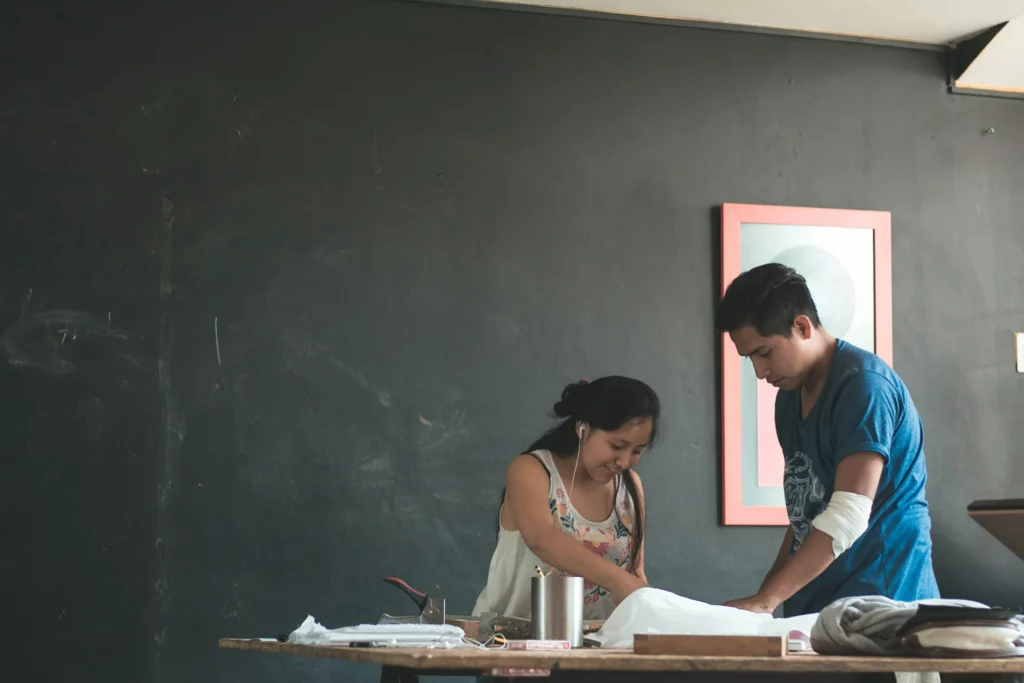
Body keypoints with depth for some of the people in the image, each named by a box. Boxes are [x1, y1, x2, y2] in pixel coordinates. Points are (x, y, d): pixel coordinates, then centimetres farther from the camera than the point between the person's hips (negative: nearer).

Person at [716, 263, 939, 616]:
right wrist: (767, 594, 9)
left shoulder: (863, 385, -15)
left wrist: (765, 600, -25)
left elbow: (849, 515, -22)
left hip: (878, 600, -7)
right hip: (813, 606, 7)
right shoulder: (789, 396, 12)